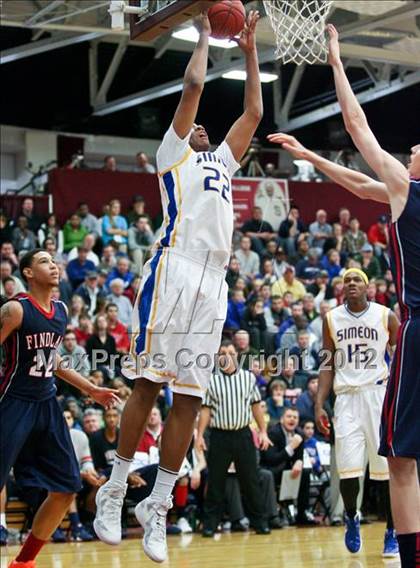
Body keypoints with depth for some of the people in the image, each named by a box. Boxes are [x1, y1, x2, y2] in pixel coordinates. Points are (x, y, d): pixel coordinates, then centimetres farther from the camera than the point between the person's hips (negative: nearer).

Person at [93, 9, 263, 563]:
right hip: (174, 270, -6)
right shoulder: (173, 154, 15)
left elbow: (253, 113, 32)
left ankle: (157, 505, 3)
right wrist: (204, 37, 19)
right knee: (149, 384, -7)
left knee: (189, 397, 1)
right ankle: (114, 490, 2)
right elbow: (193, 86, 6)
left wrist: (249, 51, 33)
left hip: (213, 282, 6)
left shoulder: (221, 161, 32)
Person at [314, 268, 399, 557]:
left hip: (380, 394, -1)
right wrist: (319, 405, 2)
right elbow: (328, 365, 11)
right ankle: (352, 518, 21)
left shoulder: (386, 316, 0)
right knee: (347, 468, -5)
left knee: (388, 467, -1)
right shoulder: (332, 319, 7)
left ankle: (392, 532, 11)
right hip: (347, 396, 1)